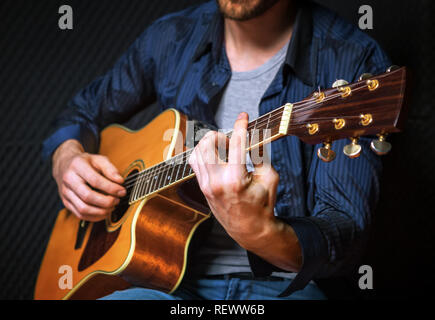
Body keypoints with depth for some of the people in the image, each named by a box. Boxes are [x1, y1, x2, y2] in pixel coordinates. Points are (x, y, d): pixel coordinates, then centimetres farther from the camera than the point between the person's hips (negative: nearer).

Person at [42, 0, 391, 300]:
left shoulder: (353, 60, -7)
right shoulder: (172, 39, 7)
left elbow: (347, 239, -15)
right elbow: (87, 108, 25)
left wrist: (261, 235, -36)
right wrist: (67, 158, 2)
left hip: (280, 284, -2)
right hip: (171, 278, 3)